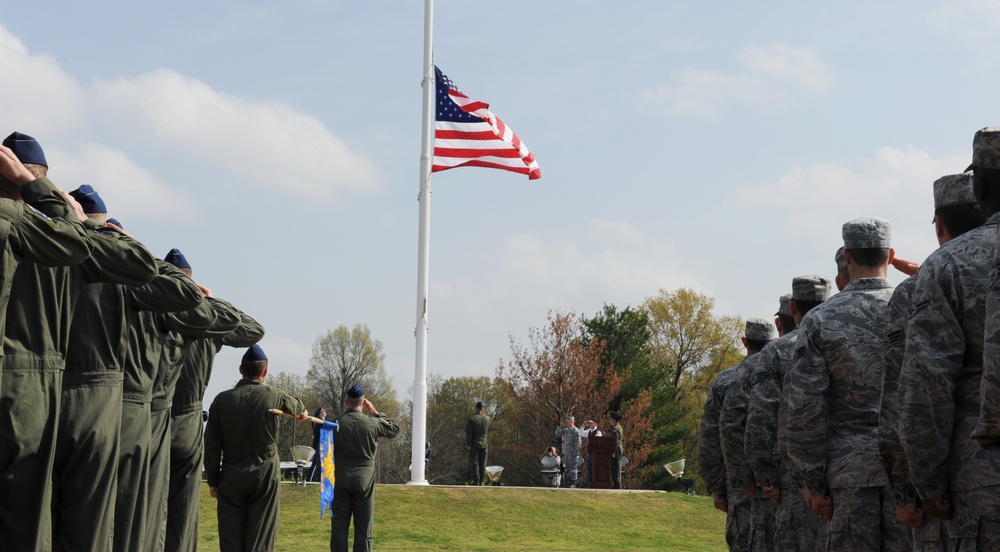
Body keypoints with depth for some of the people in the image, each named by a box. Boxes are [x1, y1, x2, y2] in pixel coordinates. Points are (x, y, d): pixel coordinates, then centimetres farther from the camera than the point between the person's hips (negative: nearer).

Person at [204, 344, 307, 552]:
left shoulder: (222, 399, -4)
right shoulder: (275, 396, -3)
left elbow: (211, 445, -2)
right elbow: (296, 406, 22)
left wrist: (213, 480, 8)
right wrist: (303, 413, 46)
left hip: (231, 475, 1)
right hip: (265, 474, -1)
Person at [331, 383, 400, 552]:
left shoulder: (336, 423, -4)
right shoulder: (372, 423, -5)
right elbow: (395, 429, 13)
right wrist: (375, 412, 15)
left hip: (341, 479, 0)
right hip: (364, 480, 0)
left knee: (339, 525, 5)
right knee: (363, 528, 4)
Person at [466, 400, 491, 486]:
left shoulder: (472, 418, -15)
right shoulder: (487, 418, -4)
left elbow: (468, 433, -15)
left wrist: (468, 444, -6)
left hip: (475, 444, -3)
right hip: (484, 444, 3)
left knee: (474, 463, 4)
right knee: (483, 463, 11)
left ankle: (476, 481, 1)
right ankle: (482, 481, 12)